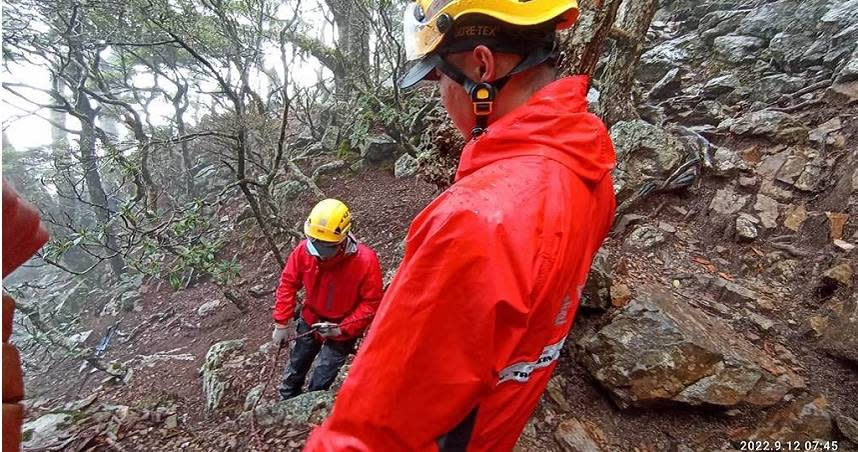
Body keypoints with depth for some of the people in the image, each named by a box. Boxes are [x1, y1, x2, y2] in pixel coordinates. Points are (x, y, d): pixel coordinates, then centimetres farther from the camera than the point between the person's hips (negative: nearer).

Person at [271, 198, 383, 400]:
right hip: (310, 321, 4)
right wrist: (281, 323, -8)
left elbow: (371, 303, -23)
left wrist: (342, 329, -27)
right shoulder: (304, 249, -23)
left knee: (320, 382, 6)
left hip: (343, 330, -4)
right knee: (295, 371, 24)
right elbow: (288, 284, -9)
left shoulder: (366, 261, -33)